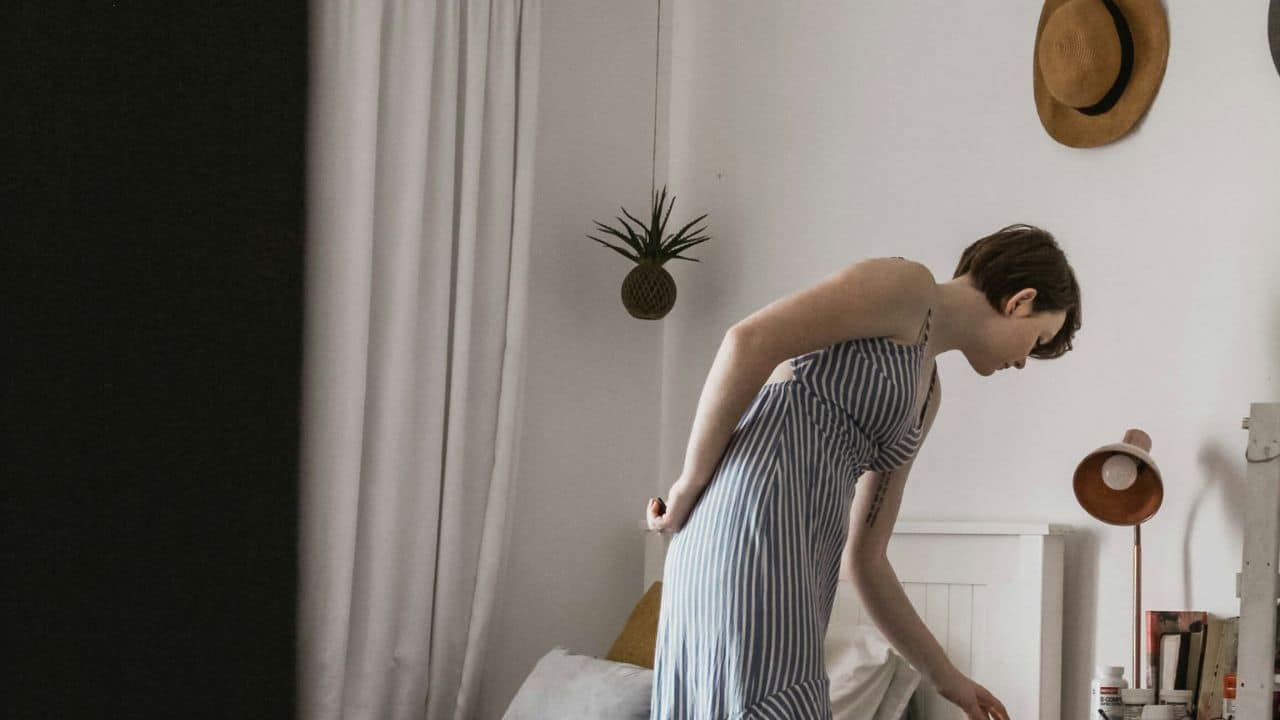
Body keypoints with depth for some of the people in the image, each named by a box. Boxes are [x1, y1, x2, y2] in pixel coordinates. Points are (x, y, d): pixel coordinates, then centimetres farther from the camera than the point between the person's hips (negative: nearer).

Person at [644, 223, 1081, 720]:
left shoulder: (927, 392, 26)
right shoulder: (908, 285, 1)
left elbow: (865, 558, 26)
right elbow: (749, 340, -14)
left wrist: (945, 676, 28)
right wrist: (692, 482, -9)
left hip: (796, 556, 9)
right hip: (751, 516, -9)